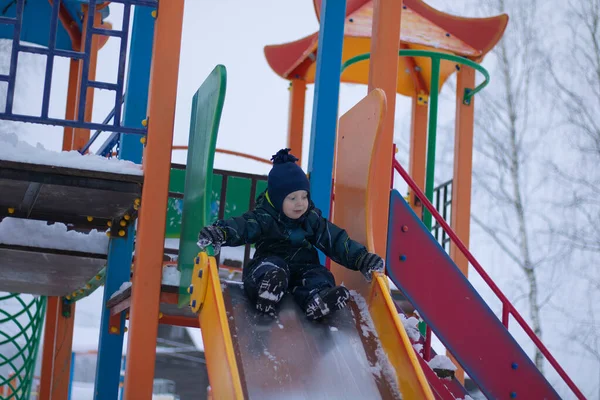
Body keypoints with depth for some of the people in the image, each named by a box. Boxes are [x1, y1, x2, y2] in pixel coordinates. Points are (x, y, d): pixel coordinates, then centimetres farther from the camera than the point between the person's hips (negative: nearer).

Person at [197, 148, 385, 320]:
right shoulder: (264, 217, -7)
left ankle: (317, 300, -58)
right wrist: (220, 233, -49)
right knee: (271, 267, -34)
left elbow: (336, 241, 3)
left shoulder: (312, 219, 7)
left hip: (303, 267, 3)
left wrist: (362, 259, -10)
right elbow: (241, 226, -26)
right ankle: (265, 290, -65)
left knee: (320, 276, -26)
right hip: (270, 264, -3)